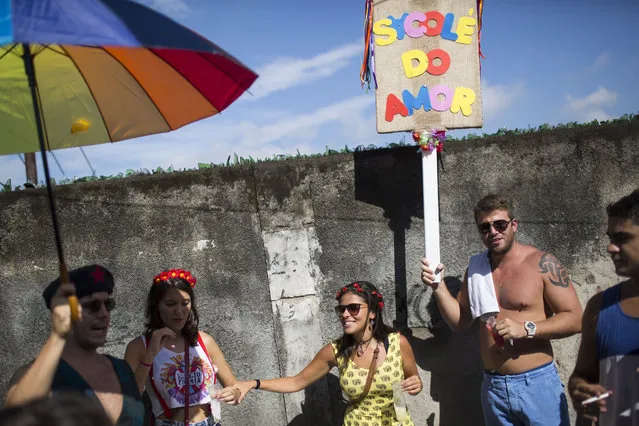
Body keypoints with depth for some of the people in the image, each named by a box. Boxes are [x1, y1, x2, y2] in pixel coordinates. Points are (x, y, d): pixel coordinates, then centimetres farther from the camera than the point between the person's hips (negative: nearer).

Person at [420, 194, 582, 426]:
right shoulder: (476, 268, 8)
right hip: (493, 387, 5)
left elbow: (575, 318, -11)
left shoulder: (542, 264, -9)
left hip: (536, 384, -5)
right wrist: (438, 286, 0)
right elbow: (459, 321, 14)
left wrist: (526, 328, -22)